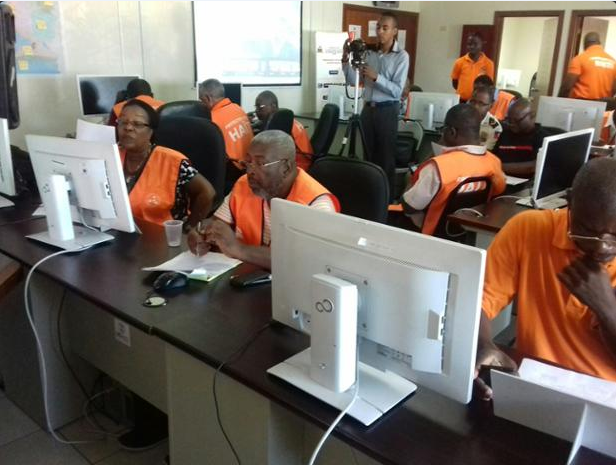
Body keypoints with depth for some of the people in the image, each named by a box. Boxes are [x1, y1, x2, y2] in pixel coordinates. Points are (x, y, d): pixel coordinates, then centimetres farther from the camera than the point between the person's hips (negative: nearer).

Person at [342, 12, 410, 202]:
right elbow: (353, 80, 5)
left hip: (387, 110, -5)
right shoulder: (369, 53, 9)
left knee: (386, 157, 1)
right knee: (369, 154, 11)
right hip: (368, 108, 5)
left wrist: (376, 77, -23)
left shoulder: (401, 56, -5)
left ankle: (387, 197, 12)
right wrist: (346, 58, -8)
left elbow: (397, 91, -13)